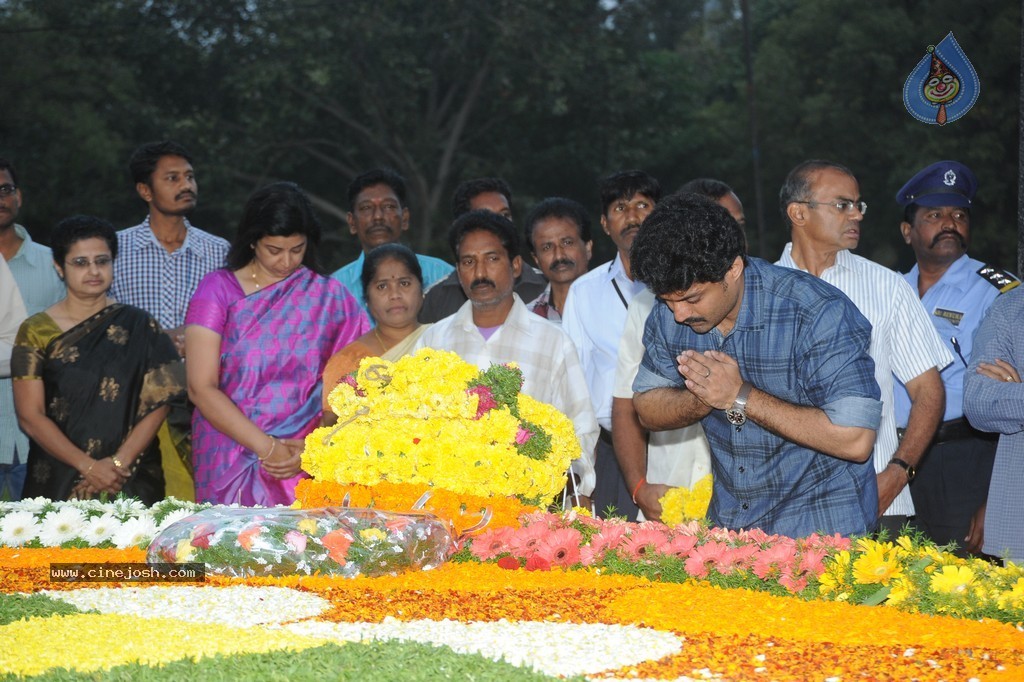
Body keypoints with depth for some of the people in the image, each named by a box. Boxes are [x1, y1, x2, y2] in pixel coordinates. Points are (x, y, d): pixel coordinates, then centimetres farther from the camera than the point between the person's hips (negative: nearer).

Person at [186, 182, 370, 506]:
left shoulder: (331, 297, 7)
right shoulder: (218, 290, 2)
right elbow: (201, 388, -5)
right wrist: (268, 448, -11)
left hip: (304, 469, 1)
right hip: (230, 465, -1)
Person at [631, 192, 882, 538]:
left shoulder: (819, 314, -19)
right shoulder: (669, 315, -2)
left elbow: (855, 441, -23)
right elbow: (647, 409, 9)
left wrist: (741, 397, -22)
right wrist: (703, 398, -13)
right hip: (726, 525, 2)